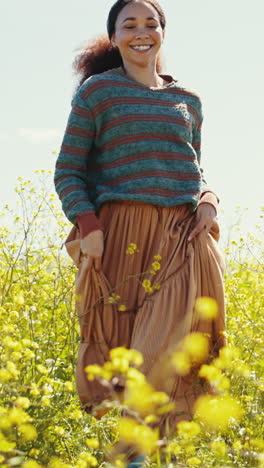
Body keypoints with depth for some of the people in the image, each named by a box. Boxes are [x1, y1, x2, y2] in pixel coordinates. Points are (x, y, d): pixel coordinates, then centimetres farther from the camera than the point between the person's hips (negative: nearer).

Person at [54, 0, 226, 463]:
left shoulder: (188, 100, 19)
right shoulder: (98, 90, 8)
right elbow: (68, 171, 5)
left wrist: (208, 202, 4)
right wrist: (88, 224, -11)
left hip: (184, 236, 3)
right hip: (122, 233, -2)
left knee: (169, 348, -14)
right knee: (121, 347, -7)